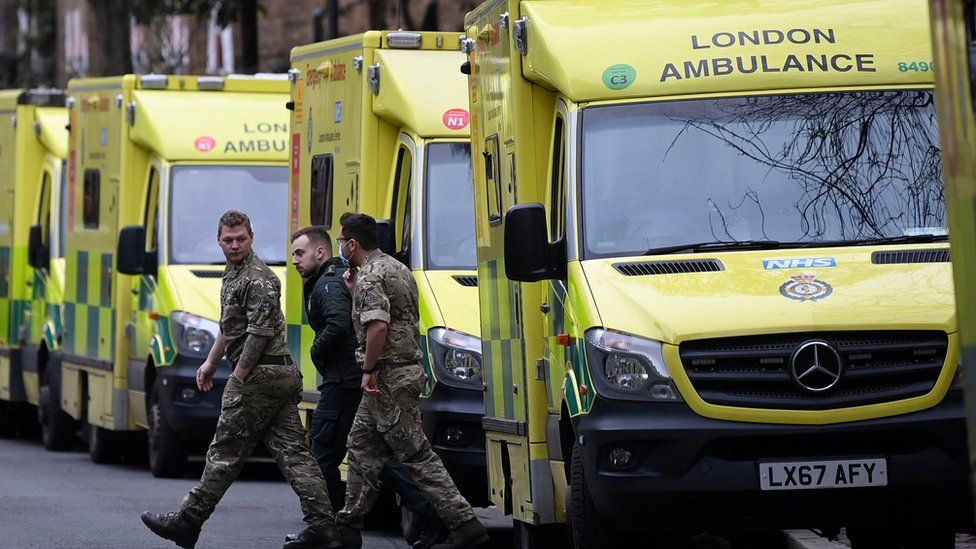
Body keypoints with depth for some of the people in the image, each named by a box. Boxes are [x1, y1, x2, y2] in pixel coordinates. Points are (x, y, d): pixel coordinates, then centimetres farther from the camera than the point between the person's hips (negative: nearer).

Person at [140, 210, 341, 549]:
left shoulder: (258, 279, -13)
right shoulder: (233, 273, 19)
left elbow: (260, 333, -19)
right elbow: (230, 326, 32)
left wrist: (238, 378, -18)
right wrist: (211, 362, 33)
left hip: (259, 376, -10)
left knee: (226, 453, -2)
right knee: (293, 452, 3)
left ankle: (187, 522, 5)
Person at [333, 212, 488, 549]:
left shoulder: (370, 278, -16)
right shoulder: (398, 269, 16)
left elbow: (378, 326, -29)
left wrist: (369, 370, -20)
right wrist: (354, 289, 20)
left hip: (388, 378, -10)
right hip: (409, 368, 10)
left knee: (416, 455, -9)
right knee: (362, 446, 17)